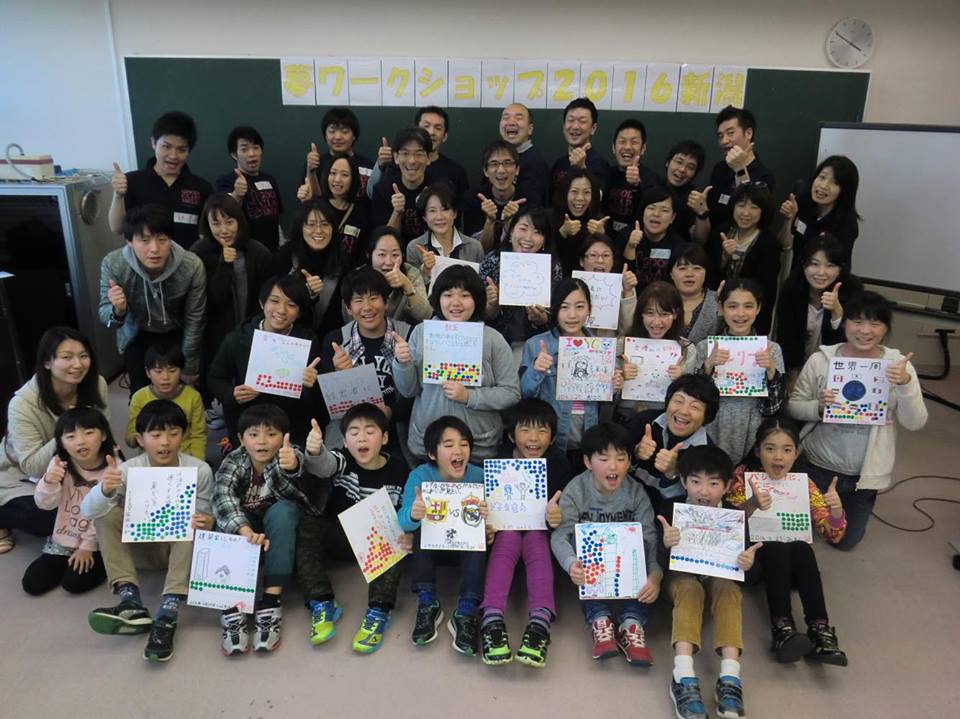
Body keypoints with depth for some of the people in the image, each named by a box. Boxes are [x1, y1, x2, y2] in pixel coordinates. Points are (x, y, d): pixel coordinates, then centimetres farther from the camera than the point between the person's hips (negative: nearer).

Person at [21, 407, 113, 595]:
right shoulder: (59, 464, -8)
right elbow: (45, 504, -12)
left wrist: (88, 546, -11)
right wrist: (49, 482, -33)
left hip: (98, 544, -4)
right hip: (62, 541, 4)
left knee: (74, 582, -19)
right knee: (32, 583, -4)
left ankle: (102, 564, 11)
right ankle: (68, 562, 21)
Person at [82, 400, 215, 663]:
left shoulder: (199, 470, -18)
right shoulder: (128, 470, -16)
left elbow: (206, 516, -8)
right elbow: (87, 511, -26)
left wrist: (206, 524, -33)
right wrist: (105, 490, -49)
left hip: (182, 546, -1)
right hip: (142, 545, 2)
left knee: (194, 523, -32)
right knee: (107, 514, -22)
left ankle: (168, 614, -37)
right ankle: (131, 603, -29)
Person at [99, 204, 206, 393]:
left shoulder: (192, 267, -31)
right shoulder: (113, 264, -29)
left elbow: (194, 320, -17)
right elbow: (105, 316, -17)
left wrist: (190, 368, -6)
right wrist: (118, 310, -42)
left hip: (177, 335, 0)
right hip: (137, 337, 1)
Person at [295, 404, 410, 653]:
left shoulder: (398, 469, -8)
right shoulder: (342, 461, -12)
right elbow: (324, 464, -37)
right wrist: (314, 450, -61)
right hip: (339, 538, 0)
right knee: (306, 524, -26)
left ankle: (378, 611, -30)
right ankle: (321, 604, -24)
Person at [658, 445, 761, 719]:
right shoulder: (671, 511, -15)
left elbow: (745, 558, -1)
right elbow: (658, 560, -16)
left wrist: (748, 563, -27)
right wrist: (666, 546, -40)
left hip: (721, 575, 2)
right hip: (683, 574, -1)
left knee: (728, 589, -30)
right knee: (689, 589, -33)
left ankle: (730, 678, -39)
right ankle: (683, 677, -44)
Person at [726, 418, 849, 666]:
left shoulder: (803, 484, -1)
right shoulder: (743, 476, -8)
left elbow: (832, 535, -6)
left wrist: (836, 510, -28)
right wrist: (751, 505, -41)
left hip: (791, 562, 2)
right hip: (754, 556, -2)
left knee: (802, 547, -31)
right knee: (776, 548, -33)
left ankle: (820, 629, -33)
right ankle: (782, 626, -37)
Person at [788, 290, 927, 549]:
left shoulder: (898, 365, -10)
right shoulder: (820, 359, -13)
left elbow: (915, 423, -14)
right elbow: (793, 406, -6)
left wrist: (905, 383, -29)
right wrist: (818, 407, -26)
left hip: (864, 474, 1)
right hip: (817, 467, -1)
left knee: (845, 541, 19)